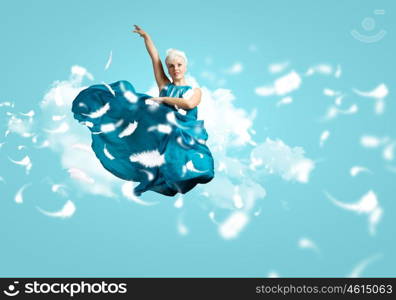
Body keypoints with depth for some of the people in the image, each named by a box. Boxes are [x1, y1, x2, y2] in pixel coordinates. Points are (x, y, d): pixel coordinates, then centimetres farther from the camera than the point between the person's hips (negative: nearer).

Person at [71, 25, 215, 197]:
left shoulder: (195, 91, 15)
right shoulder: (164, 86, 20)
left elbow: (189, 104, -8)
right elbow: (155, 57, 17)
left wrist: (163, 99, -2)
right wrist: (145, 36, 16)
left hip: (182, 135, -2)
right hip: (162, 130, 2)